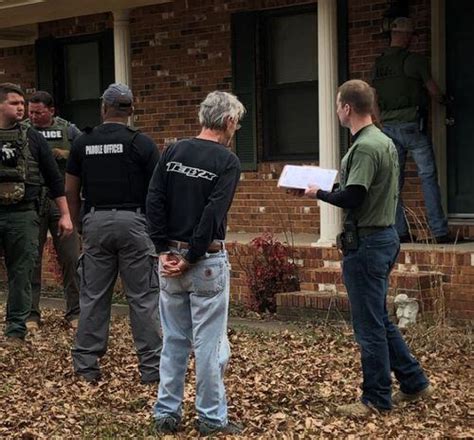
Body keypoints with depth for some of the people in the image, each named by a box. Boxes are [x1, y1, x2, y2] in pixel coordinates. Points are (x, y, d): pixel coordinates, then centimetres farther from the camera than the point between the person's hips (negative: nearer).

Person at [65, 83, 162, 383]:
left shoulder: (82, 144, 6)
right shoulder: (141, 143, -4)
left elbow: (71, 191, 9)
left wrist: (80, 225, 19)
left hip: (96, 222, 3)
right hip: (133, 222, -3)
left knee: (93, 295, 10)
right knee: (143, 297, 1)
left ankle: (86, 366, 16)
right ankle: (152, 367, 4)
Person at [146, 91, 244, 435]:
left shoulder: (173, 152, 6)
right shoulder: (227, 161, -8)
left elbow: (154, 202, 1)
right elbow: (213, 214, -16)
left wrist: (165, 250, 1)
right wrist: (192, 258, -12)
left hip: (170, 257, 5)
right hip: (207, 261, -5)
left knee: (174, 340, 14)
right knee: (209, 342, 3)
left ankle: (167, 414, 19)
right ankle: (212, 419, 10)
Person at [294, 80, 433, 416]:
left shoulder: (365, 147, -18)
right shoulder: (385, 142, 12)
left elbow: (351, 198, -23)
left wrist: (319, 193, -8)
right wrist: (338, 188, 11)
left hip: (366, 242, -10)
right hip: (385, 235, 10)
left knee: (369, 325, 1)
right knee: (379, 319, 20)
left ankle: (377, 399, 12)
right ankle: (414, 382, 26)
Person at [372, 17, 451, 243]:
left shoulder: (378, 64, 9)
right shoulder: (415, 60, -8)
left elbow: (374, 101, 13)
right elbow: (433, 89, 2)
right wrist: (444, 100, 22)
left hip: (388, 127, 5)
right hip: (412, 125, -5)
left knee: (393, 181, 6)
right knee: (428, 177, 0)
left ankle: (400, 232, 6)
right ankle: (440, 232, -2)